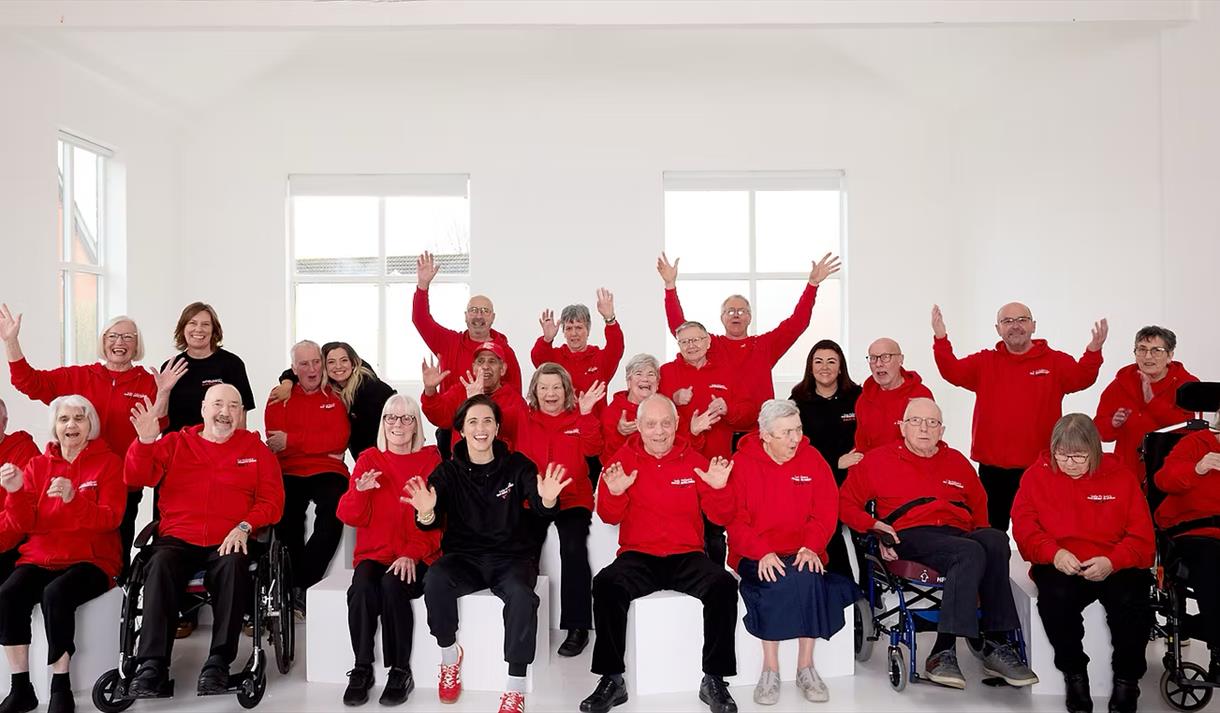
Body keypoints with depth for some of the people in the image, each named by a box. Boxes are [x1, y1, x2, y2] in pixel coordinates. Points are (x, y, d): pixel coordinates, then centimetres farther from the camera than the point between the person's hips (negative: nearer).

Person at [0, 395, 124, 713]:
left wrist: (74, 498, -27)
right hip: (41, 557, 4)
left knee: (56, 593, -33)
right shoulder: (38, 465, 11)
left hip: (92, 559, -3)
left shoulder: (108, 462, 1)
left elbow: (111, 519, -10)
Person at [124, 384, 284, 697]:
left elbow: (272, 500, 6)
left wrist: (245, 526, -11)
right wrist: (145, 442, -12)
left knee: (235, 565, -33)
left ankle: (218, 663, -28)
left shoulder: (256, 450, 14)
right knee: (160, 565, -31)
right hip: (177, 540, 1)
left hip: (228, 543, -1)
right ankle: (153, 664, -28)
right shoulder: (175, 443, 17)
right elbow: (137, 479, 5)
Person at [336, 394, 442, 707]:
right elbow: (351, 517, 1)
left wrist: (412, 553, -15)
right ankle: (362, 669, -11)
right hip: (374, 553, 2)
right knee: (361, 588, -28)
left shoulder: (430, 459, 4)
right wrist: (359, 490, -20)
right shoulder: (369, 459, 8)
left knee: (392, 585, -31)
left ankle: (401, 671, -15)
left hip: (416, 558, -2)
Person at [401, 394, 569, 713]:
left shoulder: (517, 466, 2)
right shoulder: (448, 471, 5)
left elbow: (540, 509, -13)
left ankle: (516, 687, -18)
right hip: (464, 557, 1)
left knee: (522, 595, -32)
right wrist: (426, 513, -32)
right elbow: (434, 522, -6)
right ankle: (449, 655, -4)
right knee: (435, 580, -30)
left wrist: (547, 500, -38)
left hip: (513, 557, -1)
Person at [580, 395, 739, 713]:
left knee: (723, 584, -27)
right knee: (606, 584, -29)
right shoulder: (624, 459, 3)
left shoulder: (694, 460, 5)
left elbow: (720, 517, 3)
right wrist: (614, 494, -21)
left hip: (687, 556, 1)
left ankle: (714, 680, -14)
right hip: (638, 557, 0)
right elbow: (609, 517, 0)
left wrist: (719, 489, -17)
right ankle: (612, 680, -16)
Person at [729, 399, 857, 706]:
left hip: (802, 554, 2)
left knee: (808, 577, -30)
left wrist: (812, 546, -14)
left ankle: (806, 667, -13)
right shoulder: (741, 463, -1)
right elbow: (734, 519, -6)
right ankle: (770, 669, -17)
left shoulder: (812, 458, 7)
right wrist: (762, 553, -20)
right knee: (777, 582, -32)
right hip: (756, 557, -2)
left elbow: (826, 511, 3)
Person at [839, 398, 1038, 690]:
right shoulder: (879, 460, 15)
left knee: (996, 539, -33)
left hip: (959, 534, 4)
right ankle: (943, 652, -35)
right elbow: (845, 502, 12)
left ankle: (995, 645, -31)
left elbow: (979, 507, 36)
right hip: (911, 537, -4)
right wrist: (875, 526, -4)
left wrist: (981, 532, 15)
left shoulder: (956, 461, 26)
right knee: (971, 553, -35)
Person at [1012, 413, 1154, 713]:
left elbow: (1142, 538, 3)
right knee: (1056, 597, -33)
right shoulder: (1037, 475, 7)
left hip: (1115, 566, 0)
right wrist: (1054, 554, -16)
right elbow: (1024, 528, 3)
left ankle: (1127, 679, -4)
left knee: (1131, 602, -31)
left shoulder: (1121, 475, 7)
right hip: (1060, 567, 0)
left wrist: (1112, 561, -16)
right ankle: (1074, 673, -7)